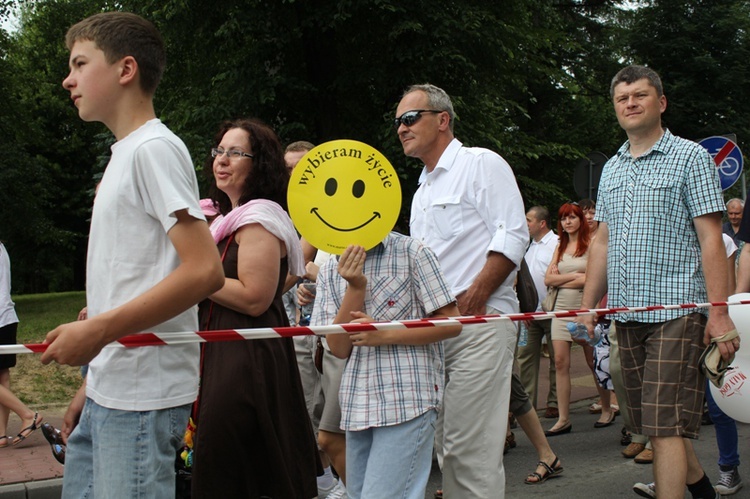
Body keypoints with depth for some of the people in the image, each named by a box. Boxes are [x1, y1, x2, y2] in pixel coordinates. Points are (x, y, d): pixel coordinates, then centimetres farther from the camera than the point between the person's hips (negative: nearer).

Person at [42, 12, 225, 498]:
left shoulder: (154, 149, -11)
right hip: (107, 395, 9)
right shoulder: (123, 154, 17)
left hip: (141, 400, -9)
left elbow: (205, 271, -21)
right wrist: (92, 384, 18)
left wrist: (97, 330, -21)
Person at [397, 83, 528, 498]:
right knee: (447, 446, 10)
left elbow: (512, 237, -14)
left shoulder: (481, 164, -3)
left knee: (472, 448, -10)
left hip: (480, 323, -9)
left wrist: (472, 301, -19)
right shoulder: (422, 191, 24)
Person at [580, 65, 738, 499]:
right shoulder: (611, 169, 16)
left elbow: (710, 239, -8)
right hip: (627, 314, 7)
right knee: (650, 417, 14)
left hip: (677, 309, -6)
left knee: (665, 423, -11)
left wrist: (719, 311, -15)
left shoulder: (690, 157, -2)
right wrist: (588, 306, 12)